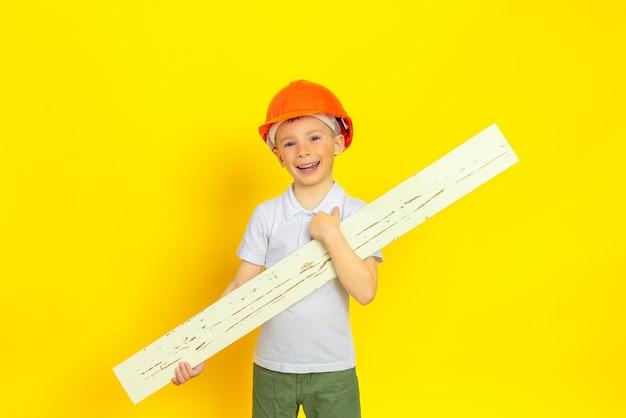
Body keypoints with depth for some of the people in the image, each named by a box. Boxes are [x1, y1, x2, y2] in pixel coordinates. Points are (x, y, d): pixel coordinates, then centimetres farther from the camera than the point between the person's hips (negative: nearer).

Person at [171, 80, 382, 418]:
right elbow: (240, 289, -4)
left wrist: (331, 235, -22)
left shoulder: (355, 213, -9)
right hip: (271, 368, 1)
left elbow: (365, 291, -17)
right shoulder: (266, 215, -5)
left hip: (333, 370, -1)